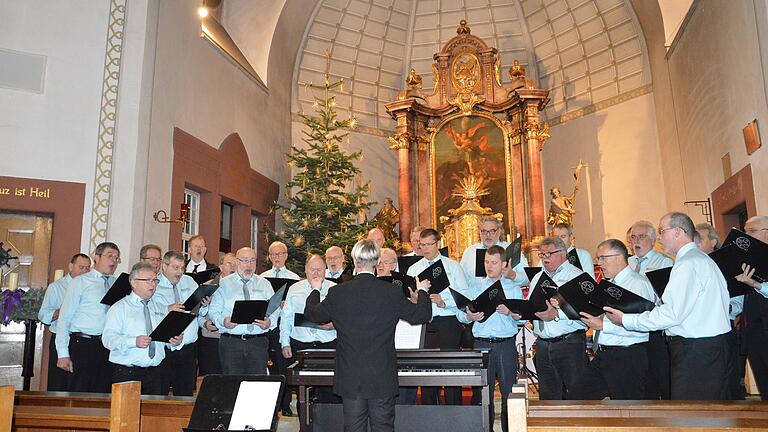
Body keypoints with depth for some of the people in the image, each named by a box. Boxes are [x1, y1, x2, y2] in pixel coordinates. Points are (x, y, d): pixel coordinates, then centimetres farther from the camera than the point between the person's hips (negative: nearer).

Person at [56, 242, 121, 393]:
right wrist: (63, 354, -8)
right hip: (82, 345, -3)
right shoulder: (80, 282, 3)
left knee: (103, 393, 4)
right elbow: (64, 319, -1)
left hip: (108, 347, 3)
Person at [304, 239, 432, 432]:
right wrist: (422, 291, 21)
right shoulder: (392, 293, -11)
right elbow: (422, 315, 2)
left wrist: (315, 290, 28)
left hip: (349, 379, 1)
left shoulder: (338, 293, -9)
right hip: (383, 378, -1)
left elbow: (312, 312, 8)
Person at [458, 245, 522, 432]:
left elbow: (524, 317, -1)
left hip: (506, 345, -1)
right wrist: (469, 316, -16)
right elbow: (460, 313, 4)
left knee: (508, 389, 1)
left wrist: (510, 313, -19)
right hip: (482, 344, 1)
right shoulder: (476, 287, 11)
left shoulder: (513, 288, 8)